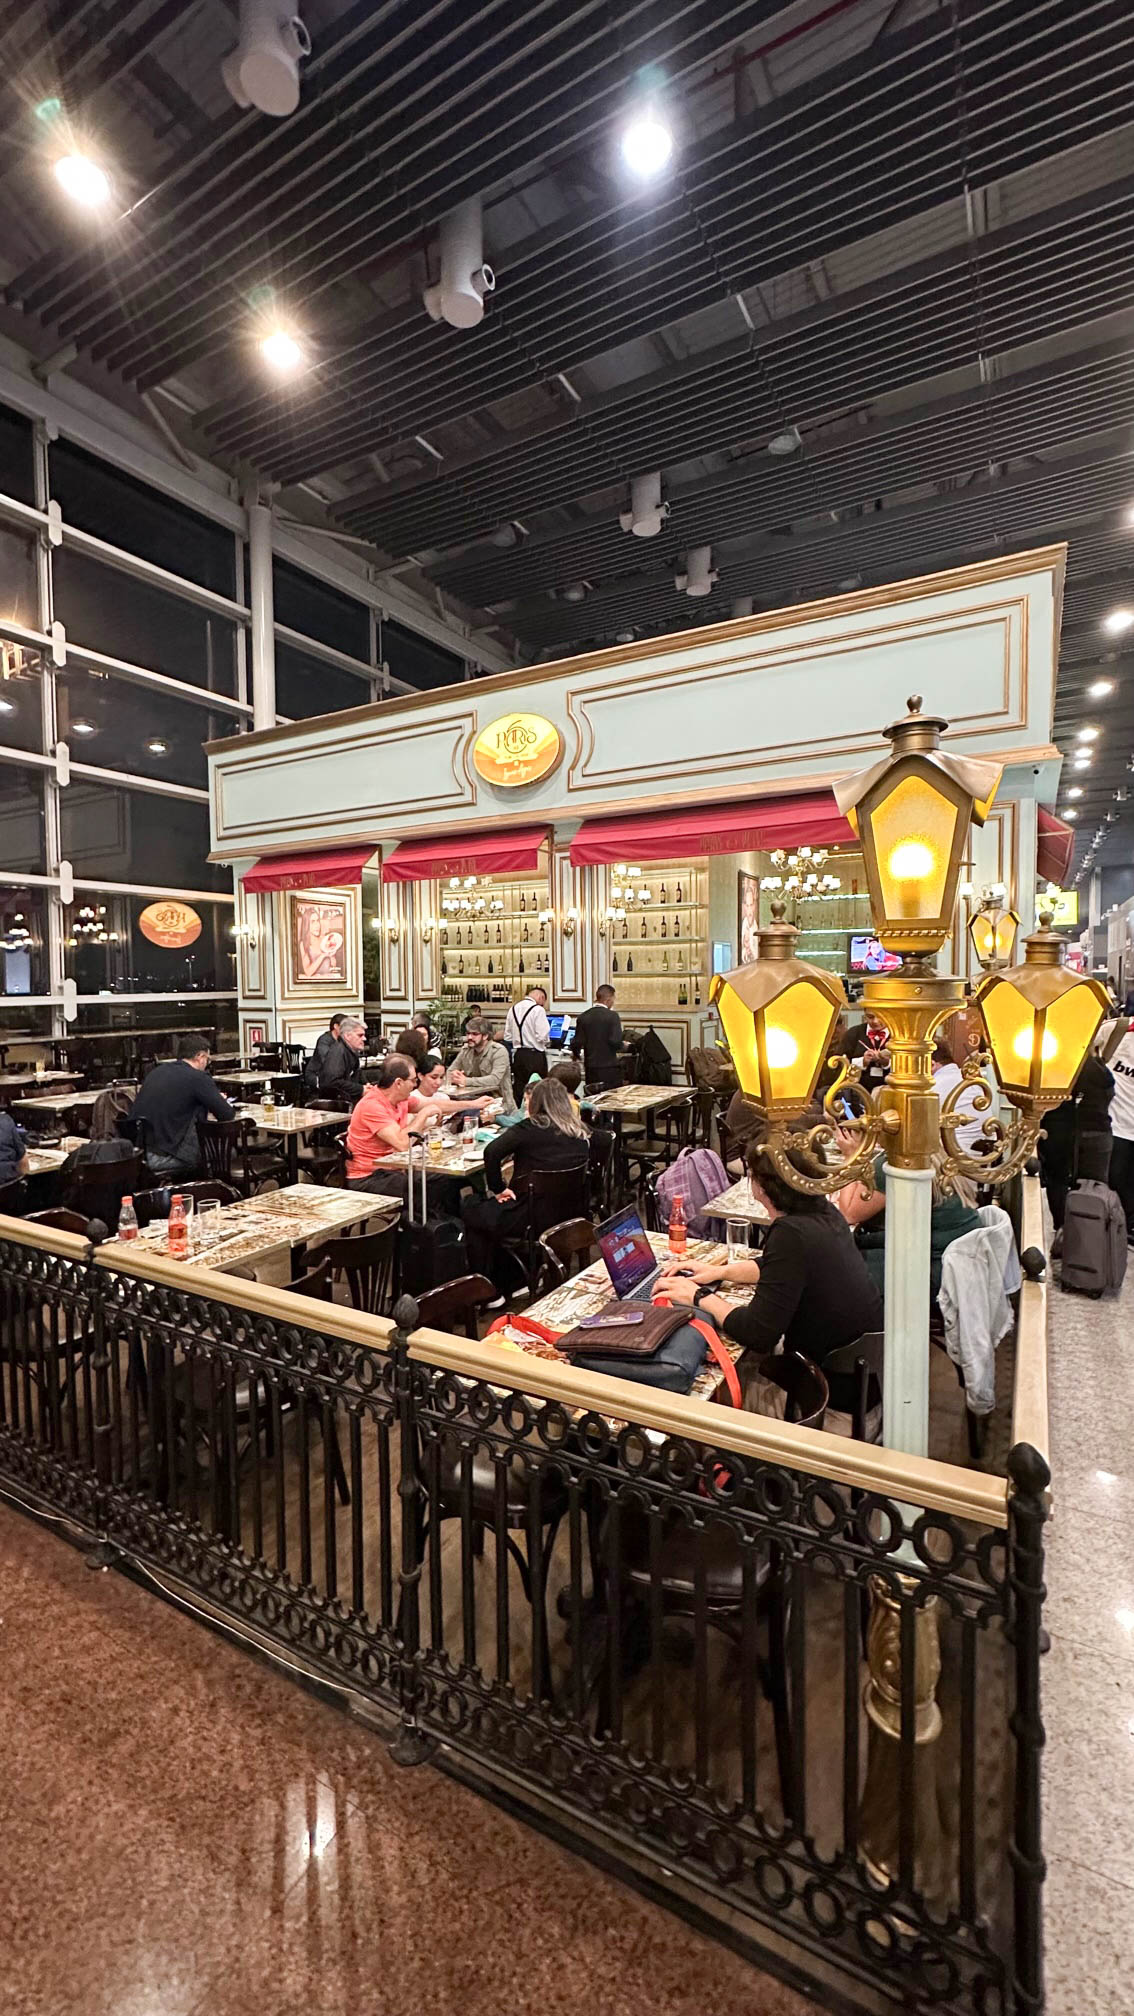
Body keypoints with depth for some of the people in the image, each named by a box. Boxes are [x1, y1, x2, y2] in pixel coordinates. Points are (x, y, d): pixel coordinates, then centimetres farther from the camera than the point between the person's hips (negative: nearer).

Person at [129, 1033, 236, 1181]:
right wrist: (222, 1103, 17)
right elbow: (227, 1116, -6)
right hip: (164, 1157, -8)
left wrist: (214, 1098, 33)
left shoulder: (158, 1071, 13)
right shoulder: (198, 1078, -8)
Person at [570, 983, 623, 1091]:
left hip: (590, 1067, 4)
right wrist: (624, 1045, 5)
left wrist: (576, 1054, 22)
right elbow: (616, 1042, -17)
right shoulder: (612, 1016, -10)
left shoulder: (583, 1016, 2)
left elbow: (577, 1043, 1)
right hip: (610, 1068, -4)